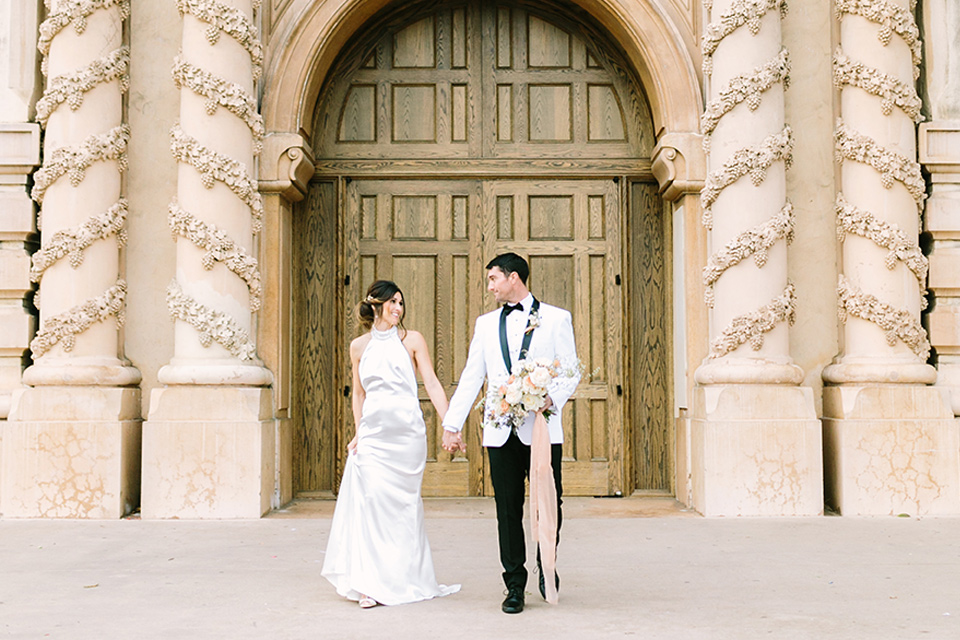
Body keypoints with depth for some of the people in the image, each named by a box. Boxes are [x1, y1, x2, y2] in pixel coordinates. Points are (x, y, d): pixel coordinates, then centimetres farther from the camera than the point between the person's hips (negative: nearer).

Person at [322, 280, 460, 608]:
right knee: (371, 500, -7)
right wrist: (358, 431, 7)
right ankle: (372, 583, -2)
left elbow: (432, 385, 0)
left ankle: (402, 579, 15)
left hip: (406, 432, -1)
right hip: (373, 432, 2)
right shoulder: (359, 346, 10)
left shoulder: (411, 340, 3)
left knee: (402, 503, 2)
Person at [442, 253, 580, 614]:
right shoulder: (486, 324, 14)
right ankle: (515, 586, 15)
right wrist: (452, 425, 5)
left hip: (543, 430, -2)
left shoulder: (556, 318, 5)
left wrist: (552, 398, -18)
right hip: (501, 433, 3)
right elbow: (471, 378, 11)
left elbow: (571, 370, 2)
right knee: (508, 510, 5)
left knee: (549, 506, 2)